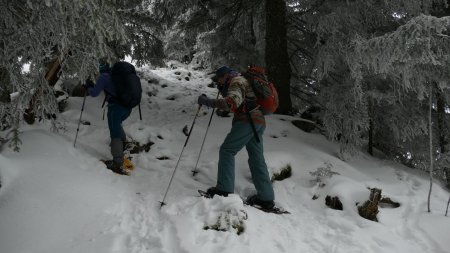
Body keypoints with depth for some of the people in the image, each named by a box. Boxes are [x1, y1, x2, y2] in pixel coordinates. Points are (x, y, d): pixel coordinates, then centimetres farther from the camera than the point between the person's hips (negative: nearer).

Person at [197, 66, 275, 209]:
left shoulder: (236, 81, -5)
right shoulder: (241, 81, 26)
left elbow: (232, 102, -24)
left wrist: (208, 101, -25)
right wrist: (222, 89, 28)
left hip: (248, 121, -10)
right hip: (259, 122, 10)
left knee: (227, 151, -6)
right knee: (256, 158, 8)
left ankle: (224, 189, -11)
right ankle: (266, 198, 7)